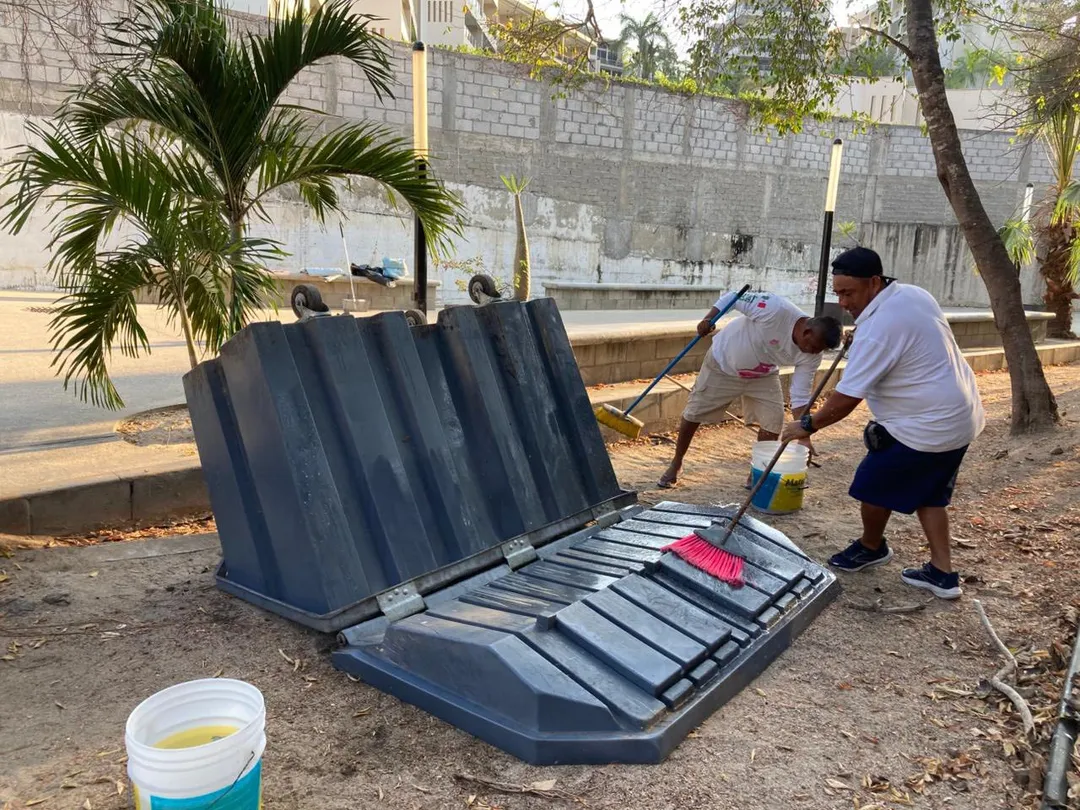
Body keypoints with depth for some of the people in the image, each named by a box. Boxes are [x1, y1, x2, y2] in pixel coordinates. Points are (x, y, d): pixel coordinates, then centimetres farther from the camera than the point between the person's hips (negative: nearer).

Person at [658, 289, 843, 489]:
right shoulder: (776, 309, -37)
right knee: (693, 415, 4)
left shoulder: (811, 356, -21)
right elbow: (733, 298, -25)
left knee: (772, 423, -9)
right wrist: (709, 318, -39)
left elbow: (800, 397, -17)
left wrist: (804, 437, -26)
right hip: (723, 363, -3)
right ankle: (675, 465, 26)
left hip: (763, 376, 4)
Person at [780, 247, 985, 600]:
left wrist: (807, 425, -11)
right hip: (960, 417, 10)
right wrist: (858, 341, 15)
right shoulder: (913, 293, 4)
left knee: (874, 487, 10)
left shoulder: (878, 329, -26)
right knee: (928, 493, 20)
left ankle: (871, 547, 33)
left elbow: (845, 400, -25)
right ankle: (942, 572, 23)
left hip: (925, 427, -10)